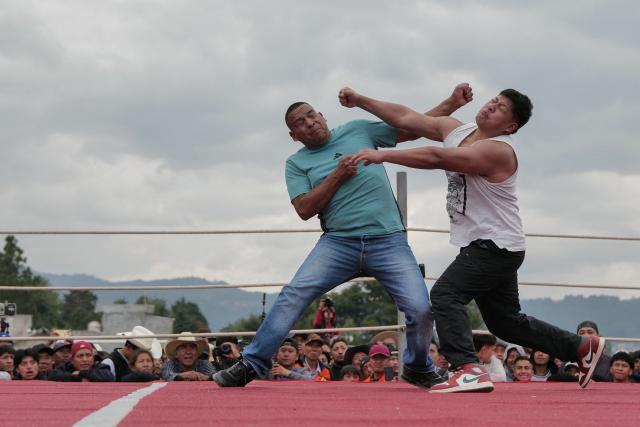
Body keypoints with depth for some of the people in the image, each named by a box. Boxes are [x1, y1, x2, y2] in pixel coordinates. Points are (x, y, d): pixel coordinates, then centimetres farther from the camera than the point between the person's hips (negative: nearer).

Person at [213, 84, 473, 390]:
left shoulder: (358, 131, 12)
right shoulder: (297, 163, 11)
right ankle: (252, 365, -10)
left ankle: (417, 368, 16)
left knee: (421, 309, -12)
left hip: (388, 242, 0)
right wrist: (337, 176, -6)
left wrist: (452, 103, 7)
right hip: (338, 243, 0)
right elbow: (304, 209, -1)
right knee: (294, 295, -17)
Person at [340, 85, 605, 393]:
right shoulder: (456, 130, 5)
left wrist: (383, 155, -35)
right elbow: (405, 117, 6)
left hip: (496, 246, -9)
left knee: (445, 295, -22)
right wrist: (359, 100, -1)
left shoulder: (497, 150, -21)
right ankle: (583, 347, 31)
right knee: (506, 321, 17)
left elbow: (436, 158, -33)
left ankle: (468, 369, -29)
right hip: (484, 245, 9)